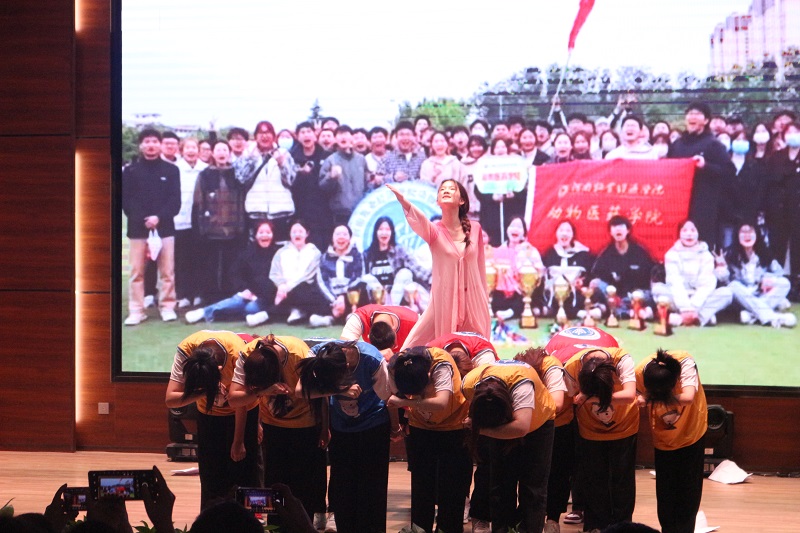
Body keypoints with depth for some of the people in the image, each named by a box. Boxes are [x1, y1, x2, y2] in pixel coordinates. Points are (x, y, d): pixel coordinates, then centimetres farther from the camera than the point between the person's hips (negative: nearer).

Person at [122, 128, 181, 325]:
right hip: (138, 228, 0)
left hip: (165, 228, 0)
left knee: (167, 271, 0)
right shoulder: (130, 171, 8)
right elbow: (126, 200, 1)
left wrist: (159, 217, -13)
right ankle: (136, 311, 4)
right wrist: (142, 219, -12)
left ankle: (167, 307, 9)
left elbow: (175, 200, 1)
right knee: (137, 271, 0)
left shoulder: (171, 170, 7)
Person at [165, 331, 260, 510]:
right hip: (209, 412, 2)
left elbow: (241, 403, -21)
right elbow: (170, 399, -33)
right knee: (210, 475, 0)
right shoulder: (185, 350, -31)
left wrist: (238, 443, -12)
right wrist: (203, 393, -47)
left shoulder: (237, 355, -36)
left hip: (243, 410, -2)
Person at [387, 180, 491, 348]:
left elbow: (480, 267, 9)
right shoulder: (435, 231, -6)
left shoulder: (474, 229, 2)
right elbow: (420, 220, -29)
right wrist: (403, 201, -50)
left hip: (473, 300, 2)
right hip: (445, 299, -2)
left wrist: (484, 300, 10)